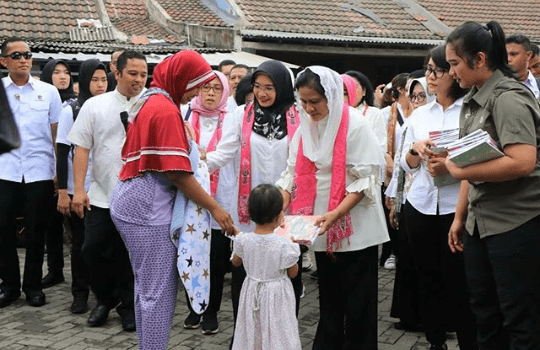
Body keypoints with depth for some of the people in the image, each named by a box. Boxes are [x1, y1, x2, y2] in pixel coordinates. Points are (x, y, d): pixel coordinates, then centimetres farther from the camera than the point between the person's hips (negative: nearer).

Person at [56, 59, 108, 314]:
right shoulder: (71, 111, -3)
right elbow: (62, 153, -3)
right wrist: (62, 191, -8)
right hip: (78, 188, -2)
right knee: (81, 241, 6)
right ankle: (80, 293, 18)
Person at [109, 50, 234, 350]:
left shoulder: (149, 102, 13)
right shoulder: (167, 110, -17)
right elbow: (179, 174, -19)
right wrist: (215, 208, -12)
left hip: (131, 204, 10)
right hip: (149, 211, -10)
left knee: (146, 286, 17)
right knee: (160, 291, -4)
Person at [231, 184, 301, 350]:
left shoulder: (243, 240, -13)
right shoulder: (284, 244, -23)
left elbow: (236, 262, 7)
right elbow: (293, 273, -8)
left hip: (252, 293, 3)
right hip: (276, 294, -3)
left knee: (252, 332, 17)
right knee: (276, 335, 8)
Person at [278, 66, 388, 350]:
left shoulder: (354, 125, -13)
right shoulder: (305, 127, 5)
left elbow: (366, 179, -16)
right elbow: (292, 174, 6)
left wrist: (335, 214, -26)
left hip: (354, 228, -6)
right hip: (322, 229, 6)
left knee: (357, 303, 2)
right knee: (328, 297, 16)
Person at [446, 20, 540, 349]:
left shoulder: (508, 98, -16)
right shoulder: (473, 101, 10)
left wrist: (460, 171, -20)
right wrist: (460, 217, 13)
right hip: (480, 222, 9)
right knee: (485, 315, 17)